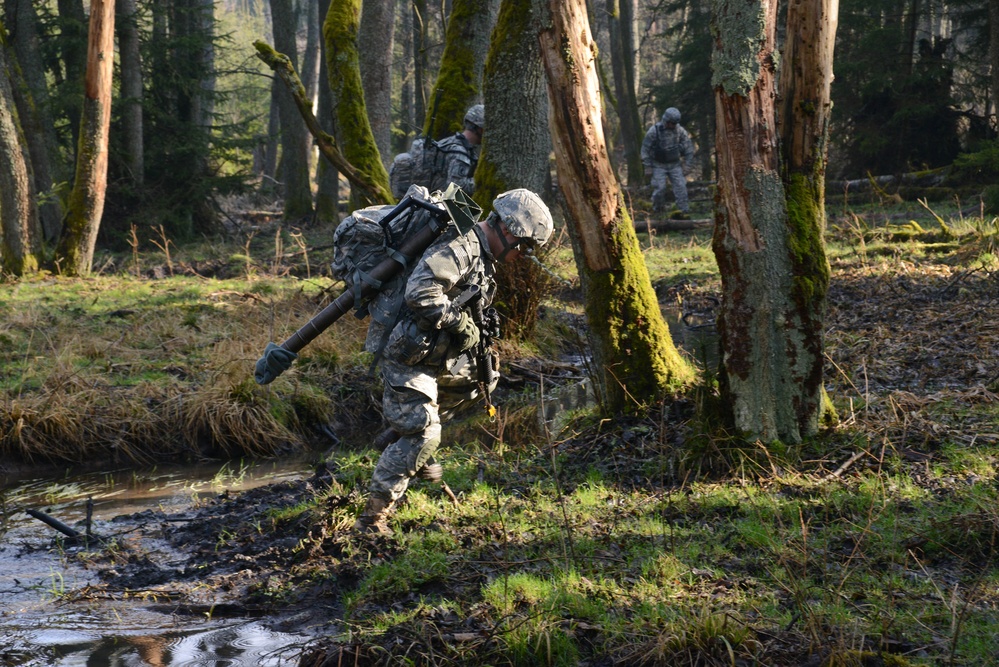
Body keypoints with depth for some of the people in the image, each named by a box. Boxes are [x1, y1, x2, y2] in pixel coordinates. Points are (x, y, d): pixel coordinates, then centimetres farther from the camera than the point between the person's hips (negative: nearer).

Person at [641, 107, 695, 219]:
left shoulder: (680, 130, -7)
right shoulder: (654, 131, -16)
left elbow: (688, 147, 2)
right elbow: (645, 149, -9)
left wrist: (687, 164, -1)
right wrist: (648, 167, -9)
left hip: (675, 164, 3)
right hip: (659, 165, -3)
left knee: (680, 186, -9)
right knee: (659, 188, -11)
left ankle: (684, 211, -8)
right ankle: (657, 211, 7)